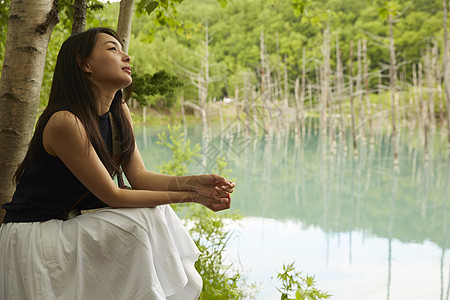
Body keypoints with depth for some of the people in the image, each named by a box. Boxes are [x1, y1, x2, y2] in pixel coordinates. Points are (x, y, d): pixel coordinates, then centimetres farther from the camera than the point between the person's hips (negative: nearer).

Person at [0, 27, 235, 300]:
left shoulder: (119, 112, 4)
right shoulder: (65, 121, -23)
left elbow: (139, 176, -2)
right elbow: (112, 196, -21)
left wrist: (195, 182, -19)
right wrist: (188, 196, -21)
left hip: (69, 225, 8)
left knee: (158, 213, -7)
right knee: (142, 222, -21)